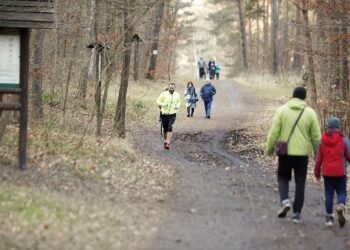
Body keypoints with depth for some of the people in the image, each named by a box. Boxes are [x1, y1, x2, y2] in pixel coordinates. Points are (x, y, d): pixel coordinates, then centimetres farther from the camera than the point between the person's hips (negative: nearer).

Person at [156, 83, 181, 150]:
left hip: (172, 114, 0)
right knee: (165, 129, 8)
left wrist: (178, 106, -1)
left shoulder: (177, 95, 4)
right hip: (164, 114, 0)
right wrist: (163, 104, -20)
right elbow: (158, 101, -1)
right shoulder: (164, 94, -5)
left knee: (170, 128, -18)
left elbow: (179, 102, 21)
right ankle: (165, 141, 32)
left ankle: (168, 143, -23)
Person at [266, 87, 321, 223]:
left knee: (283, 177, 18)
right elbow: (316, 137, 1)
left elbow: (274, 133, -4)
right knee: (300, 183, 9)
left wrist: (269, 149, 8)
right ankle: (297, 213, 8)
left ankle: (285, 201, -6)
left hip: (285, 153, 0)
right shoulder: (310, 113, -1)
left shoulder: (282, 110, -3)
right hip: (302, 153, 0)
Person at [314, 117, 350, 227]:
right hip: (340, 172, -2)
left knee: (328, 194, 9)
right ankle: (341, 207, -23)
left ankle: (329, 217, 6)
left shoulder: (323, 140, 2)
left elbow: (319, 158, 5)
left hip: (327, 172, 2)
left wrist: (317, 172, 16)